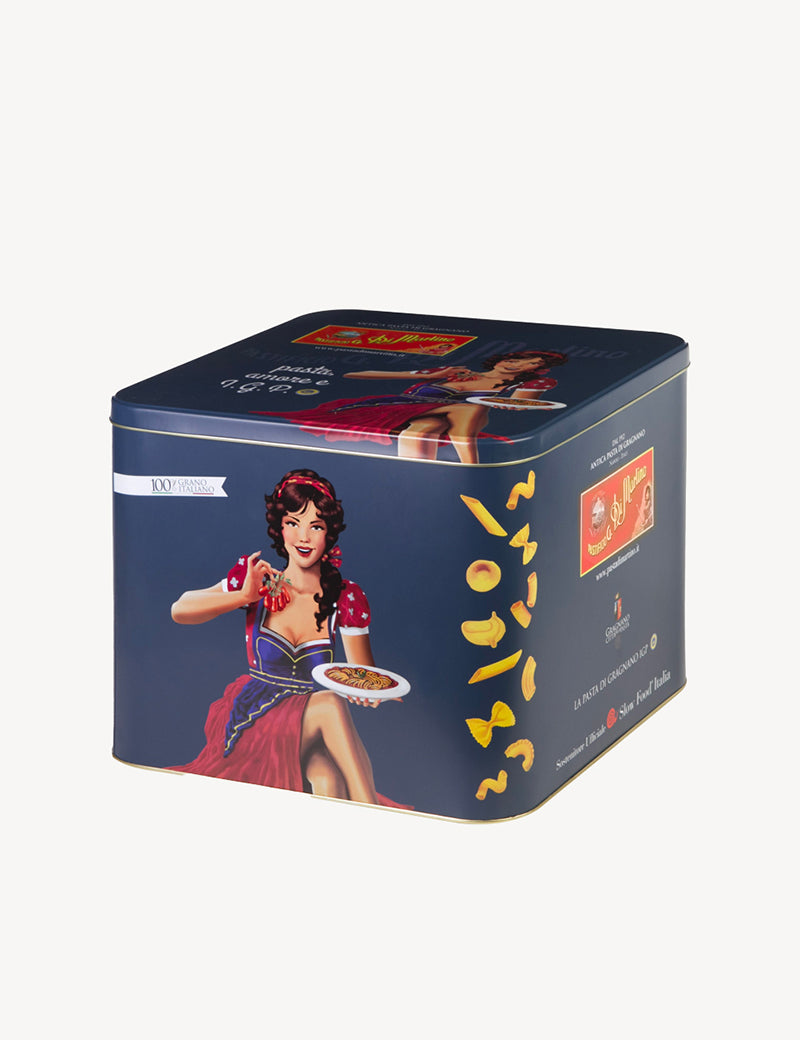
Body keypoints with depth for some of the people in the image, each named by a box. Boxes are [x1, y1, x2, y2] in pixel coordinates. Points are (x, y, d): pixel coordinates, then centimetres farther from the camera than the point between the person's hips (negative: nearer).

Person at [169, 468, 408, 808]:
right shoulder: (259, 580, -1)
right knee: (329, 704, -34)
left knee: (329, 784, -38)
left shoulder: (346, 598, 1)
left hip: (311, 732, 1)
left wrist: (365, 689, -27)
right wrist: (244, 596, -16)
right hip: (252, 722, -1)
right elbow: (180, 611, -2)